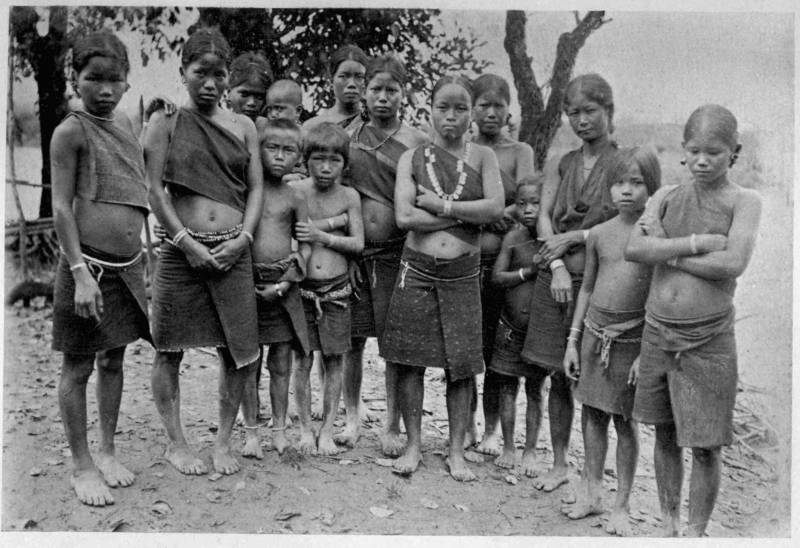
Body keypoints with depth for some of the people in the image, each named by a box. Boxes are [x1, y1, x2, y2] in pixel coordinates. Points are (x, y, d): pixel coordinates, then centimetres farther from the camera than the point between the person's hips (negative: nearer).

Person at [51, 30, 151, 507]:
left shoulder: (126, 123, 11)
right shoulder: (71, 131, -8)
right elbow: (62, 207, -12)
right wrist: (80, 272, -19)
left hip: (129, 264, 7)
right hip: (89, 264, -6)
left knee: (114, 360, 15)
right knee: (78, 367, 5)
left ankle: (108, 452, 30)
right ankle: (83, 467, 18)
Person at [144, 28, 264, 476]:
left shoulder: (243, 126, 11)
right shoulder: (166, 122, 4)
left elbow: (256, 189, 8)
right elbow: (155, 190, -2)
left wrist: (243, 238, -7)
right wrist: (186, 242, -11)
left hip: (233, 251, 2)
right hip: (182, 249, -2)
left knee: (240, 351, 2)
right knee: (170, 350, 6)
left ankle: (224, 442, 19)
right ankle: (176, 443, 22)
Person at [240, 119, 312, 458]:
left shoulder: (295, 198, 3)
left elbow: (306, 247, 3)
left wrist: (284, 284, -7)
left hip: (283, 285, 0)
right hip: (248, 280, 0)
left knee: (281, 363, 8)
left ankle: (279, 430, 22)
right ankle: (251, 433, 18)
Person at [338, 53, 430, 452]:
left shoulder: (416, 142, 0)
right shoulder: (349, 135, 8)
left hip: (395, 252, -2)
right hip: (352, 250, 2)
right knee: (352, 340, 9)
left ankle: (392, 427, 17)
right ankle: (352, 418, 26)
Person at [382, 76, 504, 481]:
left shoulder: (482, 157, 5)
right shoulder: (412, 158, 4)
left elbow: (496, 208, -11)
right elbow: (404, 216, -9)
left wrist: (441, 206, -12)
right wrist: (467, 216, -8)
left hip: (463, 275, 0)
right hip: (416, 270, 0)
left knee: (462, 367, 4)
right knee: (410, 362, 4)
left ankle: (456, 452, 19)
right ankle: (413, 445, 20)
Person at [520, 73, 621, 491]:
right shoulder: (565, 163, 13)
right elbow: (543, 215, 5)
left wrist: (574, 237, -9)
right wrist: (556, 266, -8)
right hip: (555, 280, 4)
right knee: (559, 377, 10)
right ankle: (559, 465, 25)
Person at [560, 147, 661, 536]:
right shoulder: (599, 233, 4)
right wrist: (572, 340, 10)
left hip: (633, 337, -4)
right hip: (594, 332, 4)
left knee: (625, 421, 5)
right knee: (593, 414, 11)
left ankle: (622, 507, 20)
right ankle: (592, 492, 27)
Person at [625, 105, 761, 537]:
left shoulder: (744, 202, -2)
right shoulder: (666, 197, 7)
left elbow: (733, 263, -19)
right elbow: (633, 249, -9)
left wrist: (666, 252, -12)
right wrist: (695, 243, -17)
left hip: (708, 340, -3)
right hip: (657, 333, 3)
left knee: (705, 447, 5)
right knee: (665, 436, 15)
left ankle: (696, 533, 25)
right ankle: (668, 525, 32)